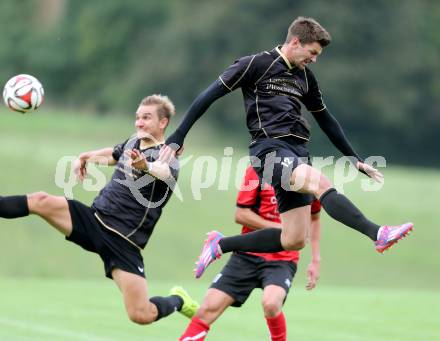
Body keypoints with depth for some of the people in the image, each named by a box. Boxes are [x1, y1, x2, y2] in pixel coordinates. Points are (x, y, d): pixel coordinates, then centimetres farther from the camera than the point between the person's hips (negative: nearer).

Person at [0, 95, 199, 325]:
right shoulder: (132, 144, 12)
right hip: (94, 219, 5)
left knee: (141, 315, -14)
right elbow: (111, 155, 37)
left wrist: (146, 166, -57)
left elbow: (164, 172, -35)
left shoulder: (167, 157, -9)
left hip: (124, 241, -5)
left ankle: (178, 301, 18)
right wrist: (87, 157, 19)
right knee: (40, 201, -19)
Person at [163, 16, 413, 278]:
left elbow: (325, 119, 30)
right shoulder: (256, 64, -1)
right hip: (270, 148, -8)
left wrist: (355, 159, 28)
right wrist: (178, 137, -4)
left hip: (297, 153, 8)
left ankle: (221, 245, 14)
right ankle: (378, 234, -45)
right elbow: (210, 95, 0)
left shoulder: (305, 76, 19)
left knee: (294, 240, -1)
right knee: (322, 183, -32)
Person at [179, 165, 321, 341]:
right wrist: (279, 228, -15)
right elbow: (241, 214, -5)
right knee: (209, 308, -9)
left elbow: (314, 218, 15)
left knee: (271, 303, -29)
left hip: (284, 259, 0)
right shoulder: (257, 170, -5)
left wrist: (315, 260, 11)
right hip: (248, 255, 1)